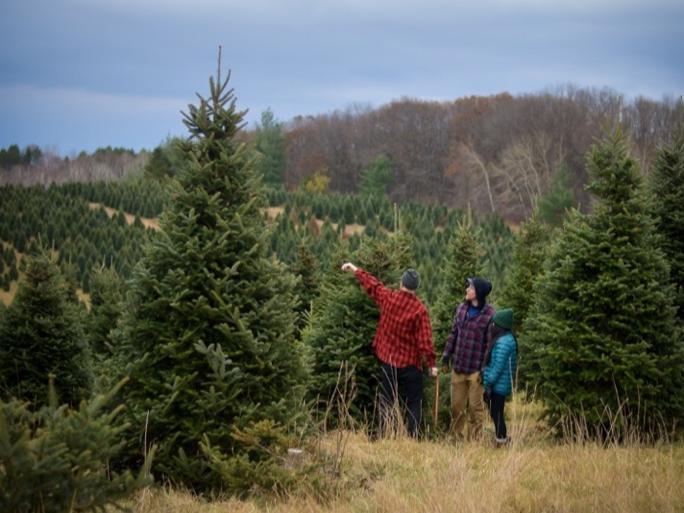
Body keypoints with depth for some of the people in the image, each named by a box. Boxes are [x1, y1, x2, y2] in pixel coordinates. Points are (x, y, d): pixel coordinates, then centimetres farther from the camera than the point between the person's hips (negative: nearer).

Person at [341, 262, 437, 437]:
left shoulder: (388, 298, -5)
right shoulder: (420, 310, -14)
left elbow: (372, 284, 12)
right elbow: (425, 340, -14)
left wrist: (355, 269, 28)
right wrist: (431, 364, -4)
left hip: (388, 361, 3)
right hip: (410, 364, -3)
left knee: (387, 403, 10)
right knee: (413, 404, 5)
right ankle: (412, 437, -1)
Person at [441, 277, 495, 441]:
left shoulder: (489, 315, -11)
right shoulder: (461, 309, 6)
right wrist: (446, 354, 11)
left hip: (476, 370, -5)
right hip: (458, 366, 5)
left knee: (475, 406, 4)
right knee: (456, 405, 12)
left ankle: (474, 439, 15)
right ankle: (455, 436, 26)